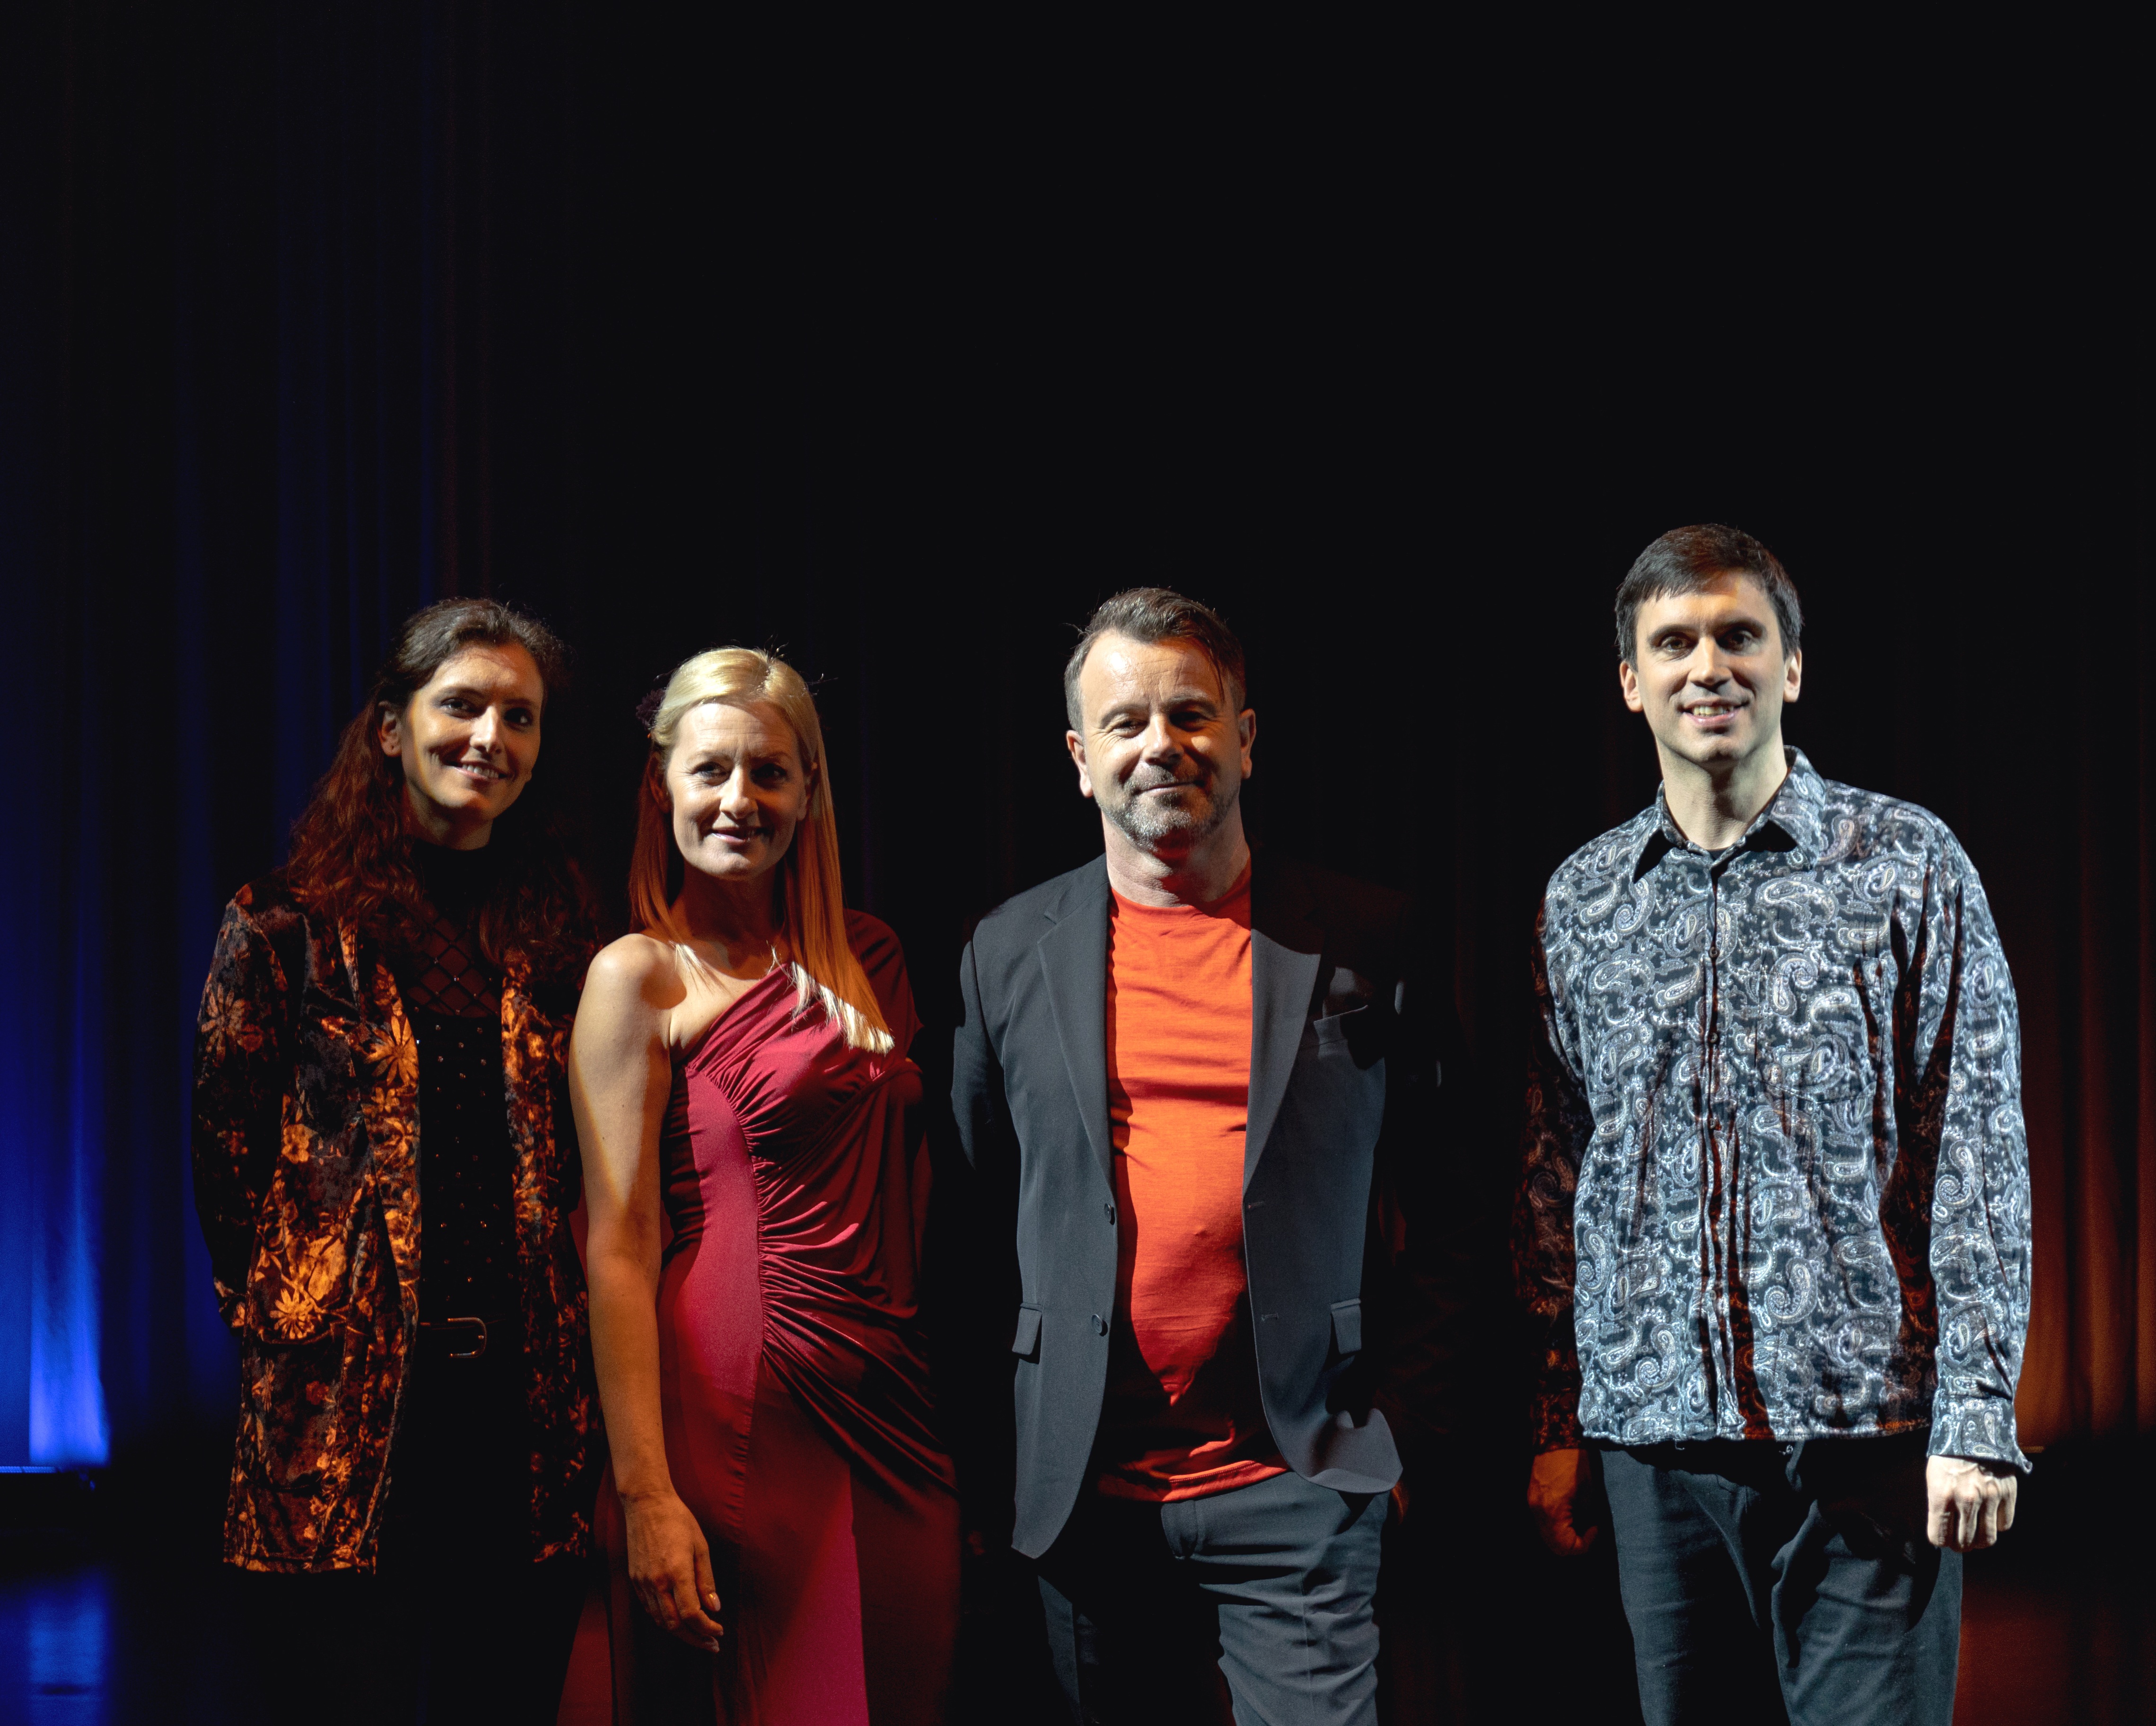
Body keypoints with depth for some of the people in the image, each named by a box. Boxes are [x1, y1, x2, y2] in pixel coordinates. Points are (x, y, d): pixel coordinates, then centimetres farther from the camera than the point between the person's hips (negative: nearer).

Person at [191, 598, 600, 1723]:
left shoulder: (553, 934, 12)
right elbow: (228, 1164, 2)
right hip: (350, 1408, -3)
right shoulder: (289, 926, 2)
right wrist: (285, 1335, -2)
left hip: (523, 1407, 3)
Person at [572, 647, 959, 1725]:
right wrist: (646, 1493, -16)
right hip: (746, 1411, -5)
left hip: (898, 1402, 6)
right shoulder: (641, 977, -5)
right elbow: (619, 1249, -10)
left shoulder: (868, 958, 12)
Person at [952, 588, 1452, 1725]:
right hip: (1088, 1490, 2)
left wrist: (1394, 1409, 6)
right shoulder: (1009, 955, 7)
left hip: (1300, 1475, -2)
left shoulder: (1363, 940, 3)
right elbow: (976, 1199, 14)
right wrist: (983, 1458, 12)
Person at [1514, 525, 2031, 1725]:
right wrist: (1555, 1426, 10)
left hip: (1864, 1435, -3)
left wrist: (1978, 1419, -9)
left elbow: (1980, 1158, -2)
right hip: (1655, 1437, 3)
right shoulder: (1581, 901, 11)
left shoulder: (1909, 866, 1)